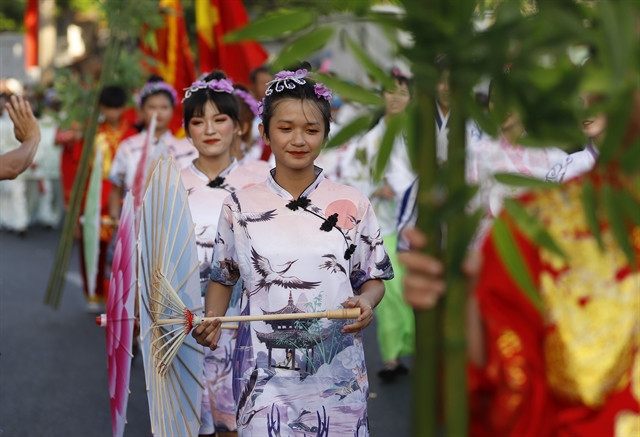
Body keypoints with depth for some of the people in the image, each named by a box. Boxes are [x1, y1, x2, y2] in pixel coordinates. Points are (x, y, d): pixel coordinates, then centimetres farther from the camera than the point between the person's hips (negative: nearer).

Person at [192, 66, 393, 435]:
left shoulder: (353, 205, 1)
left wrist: (366, 302, -13)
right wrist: (211, 321, -5)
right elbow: (223, 278, 12)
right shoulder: (240, 207, 2)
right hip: (264, 375, 0)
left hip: (337, 374, 1)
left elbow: (373, 278, 8)